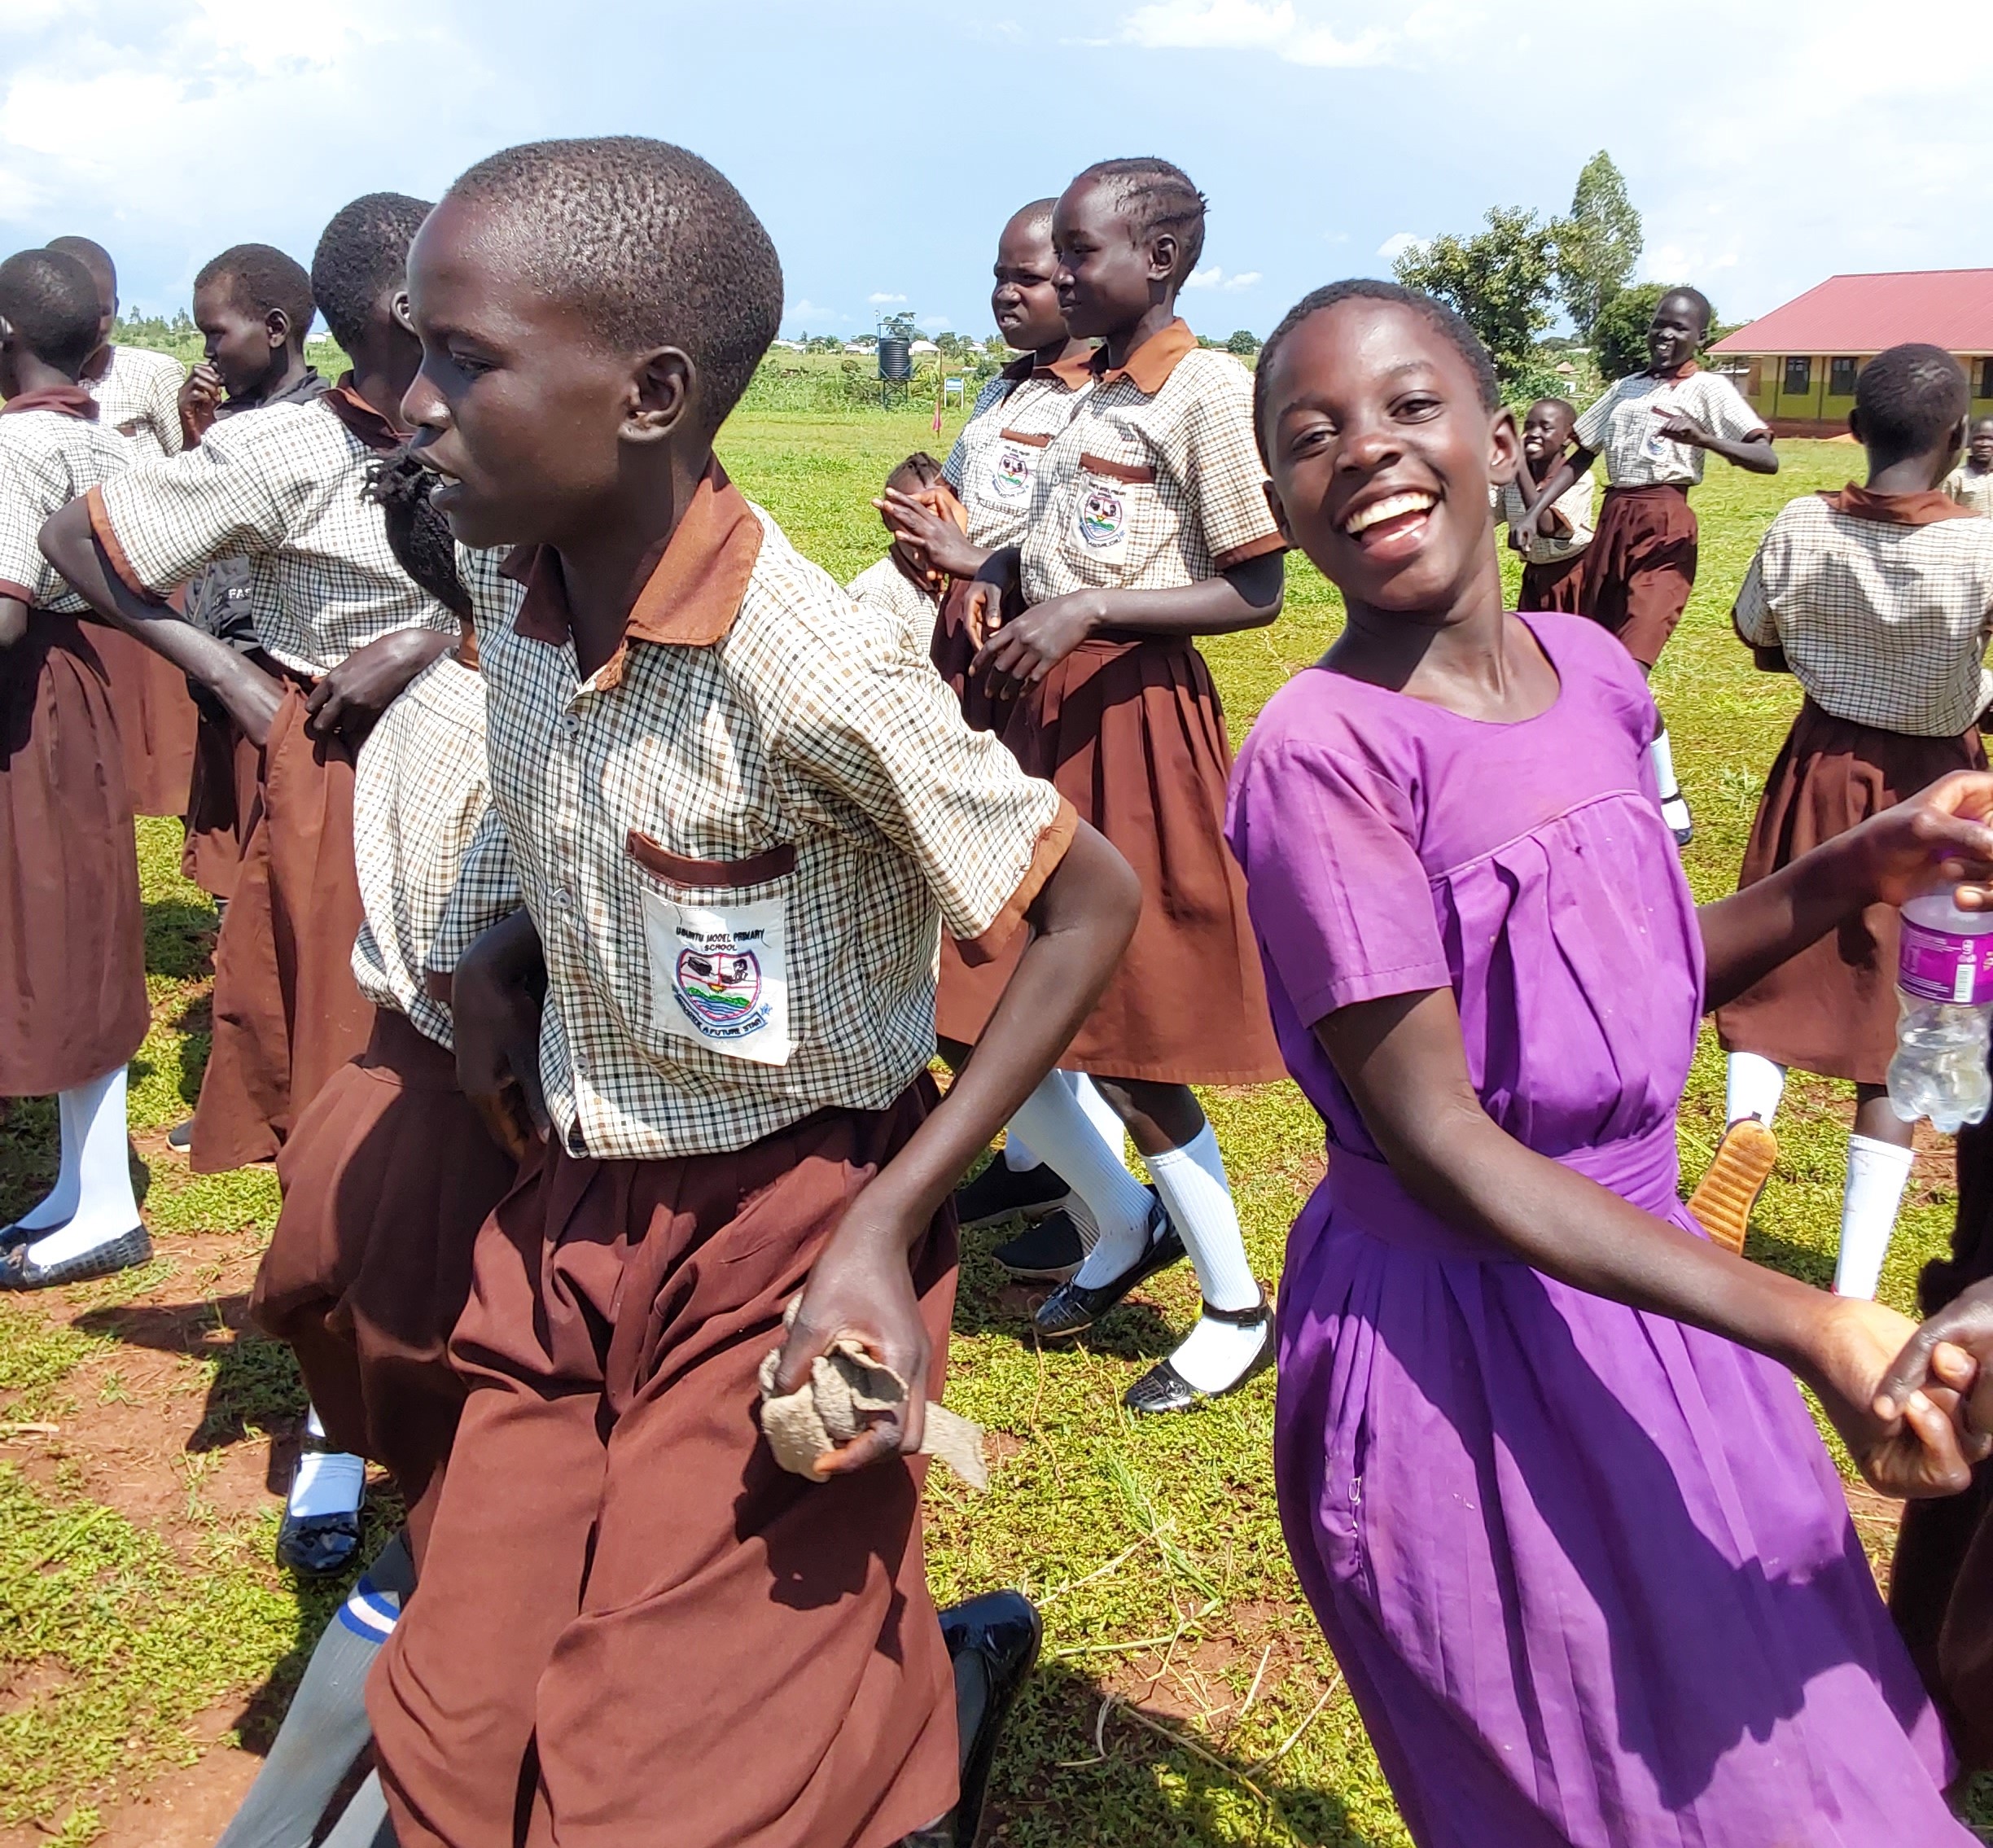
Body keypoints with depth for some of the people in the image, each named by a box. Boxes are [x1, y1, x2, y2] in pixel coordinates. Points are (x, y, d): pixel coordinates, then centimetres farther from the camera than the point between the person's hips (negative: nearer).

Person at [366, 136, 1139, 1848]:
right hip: (566, 1226, 7)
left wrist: (889, 1226, -20)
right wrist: (501, 966, -4)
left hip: (781, 1247, -7)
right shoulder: (522, 630, -3)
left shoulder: (817, 678, -26)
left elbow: (1094, 903, -17)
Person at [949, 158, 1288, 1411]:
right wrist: (995, 577, 2)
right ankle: (1122, 1225, 30)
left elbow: (1256, 594, -15)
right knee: (984, 1011, 9)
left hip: (1135, 717, -8)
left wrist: (1086, 610, -23)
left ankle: (1239, 1308, 16)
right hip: (1045, 712, 9)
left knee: (1126, 1037, -3)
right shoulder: (1091, 397, 14)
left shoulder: (1209, 391, -12)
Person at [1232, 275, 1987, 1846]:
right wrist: (1813, 1329, -26)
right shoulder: (1322, 749, -22)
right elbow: (1437, 1143, -22)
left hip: (1647, 1274, 7)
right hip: (1466, 1333, -7)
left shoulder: (1588, 666, 0)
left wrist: (1866, 868, -4)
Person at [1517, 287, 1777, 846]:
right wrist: (1534, 511, 5)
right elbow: (1580, 456, 19)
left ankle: (1669, 805, -10)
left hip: (1664, 528, -7)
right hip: (1613, 524, 7)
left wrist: (1703, 439, -30)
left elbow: (1768, 459, -14)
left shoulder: (1708, 389, -3)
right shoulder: (1625, 387, 15)